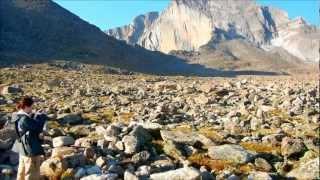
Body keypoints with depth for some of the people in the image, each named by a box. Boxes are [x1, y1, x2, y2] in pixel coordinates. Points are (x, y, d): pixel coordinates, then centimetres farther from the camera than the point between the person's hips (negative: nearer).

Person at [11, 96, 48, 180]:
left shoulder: (19, 117, 4)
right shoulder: (24, 119, -26)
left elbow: (31, 123, 15)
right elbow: (38, 128, -22)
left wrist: (37, 115, 4)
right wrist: (43, 116, -8)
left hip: (23, 149, 10)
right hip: (31, 149, -10)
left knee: (22, 172, 23)